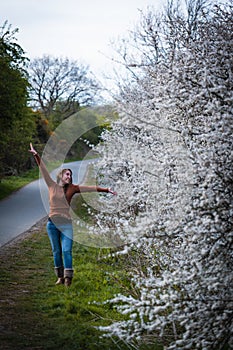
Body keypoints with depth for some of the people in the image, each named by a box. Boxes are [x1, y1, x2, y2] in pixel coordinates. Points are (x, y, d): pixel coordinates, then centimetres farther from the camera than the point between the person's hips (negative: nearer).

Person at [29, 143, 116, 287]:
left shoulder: (72, 188, 4)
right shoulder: (52, 186, 4)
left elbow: (91, 188, 3)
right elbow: (43, 169, 3)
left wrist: (106, 190, 0)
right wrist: (36, 155, 0)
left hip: (66, 223, -1)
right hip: (52, 223, 1)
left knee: (67, 250, -9)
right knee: (56, 251, 8)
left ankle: (68, 278, -10)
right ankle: (60, 277, 17)